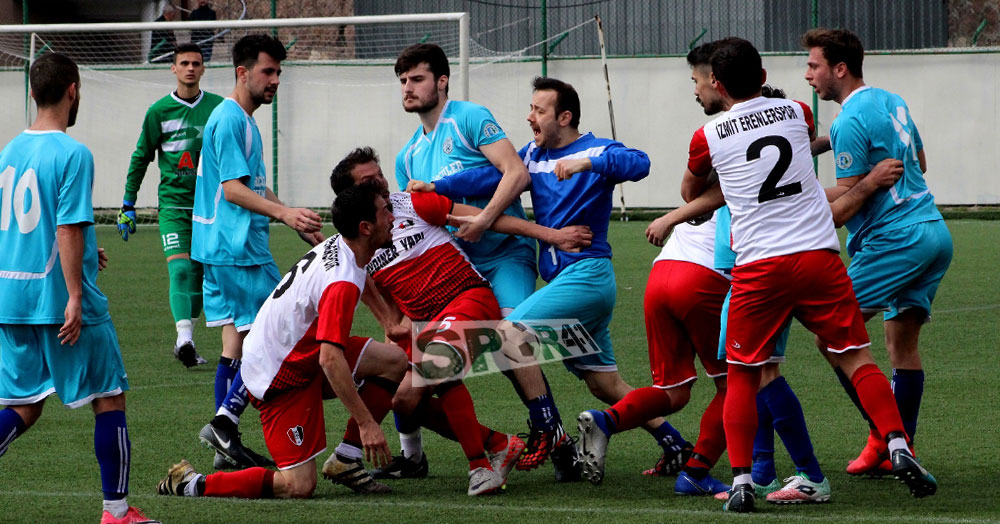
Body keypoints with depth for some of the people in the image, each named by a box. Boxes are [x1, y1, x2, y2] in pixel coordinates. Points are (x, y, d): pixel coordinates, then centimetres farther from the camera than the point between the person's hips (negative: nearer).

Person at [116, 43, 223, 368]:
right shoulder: (159, 112, 0)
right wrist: (128, 204, 7)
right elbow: (141, 158, 8)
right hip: (173, 203, -2)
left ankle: (186, 343, 16)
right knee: (179, 268, -17)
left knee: (199, 275, 5)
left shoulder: (218, 108, 3)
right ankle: (184, 337, -28)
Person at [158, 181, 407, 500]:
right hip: (280, 377, -10)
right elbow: (330, 360, -33)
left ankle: (345, 461, 8)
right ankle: (191, 484, -3)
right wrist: (367, 423, -30)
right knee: (299, 486, -13)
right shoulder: (342, 283, -28)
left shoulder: (334, 247, 2)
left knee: (394, 360, 4)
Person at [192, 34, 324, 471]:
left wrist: (297, 222, 26)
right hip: (237, 248, -10)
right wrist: (284, 213, -28)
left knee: (236, 338, 9)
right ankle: (224, 422, -13)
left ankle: (226, 444, 9)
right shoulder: (229, 120, -13)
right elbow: (232, 189, -20)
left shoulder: (243, 121, 19)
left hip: (225, 249, 10)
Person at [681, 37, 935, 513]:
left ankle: (741, 480, -2)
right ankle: (898, 447, -11)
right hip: (819, 254, 1)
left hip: (758, 267, -1)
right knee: (857, 358, 6)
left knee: (742, 377, 9)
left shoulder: (709, 137, 5)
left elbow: (691, 192, 25)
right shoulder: (796, 113, 10)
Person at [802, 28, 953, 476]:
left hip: (894, 239, -9)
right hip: (934, 233, 10)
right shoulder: (892, 102, 16)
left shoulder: (850, 122, -13)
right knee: (903, 341, 12)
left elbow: (846, 201, -14)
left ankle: (885, 433, -11)